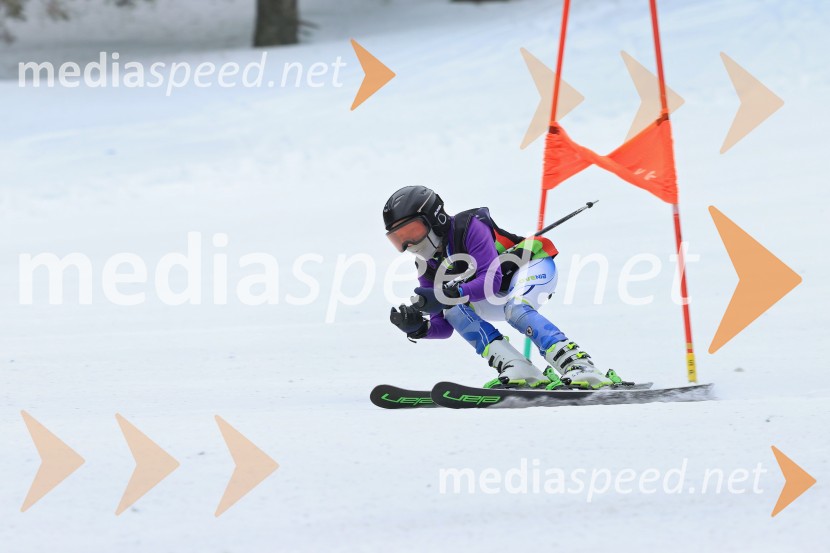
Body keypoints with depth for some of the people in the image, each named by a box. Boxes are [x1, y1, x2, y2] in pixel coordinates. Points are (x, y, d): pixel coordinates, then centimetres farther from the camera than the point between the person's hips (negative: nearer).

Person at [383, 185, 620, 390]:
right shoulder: (428, 268, -1)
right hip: (500, 298, 7)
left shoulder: (470, 228, -23)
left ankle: (580, 366, -47)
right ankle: (518, 370, -31)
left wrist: (448, 295, -42)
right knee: (452, 309, -18)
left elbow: (491, 281, -31)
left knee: (514, 309, -37)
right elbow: (444, 327, -1)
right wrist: (417, 328, -22)